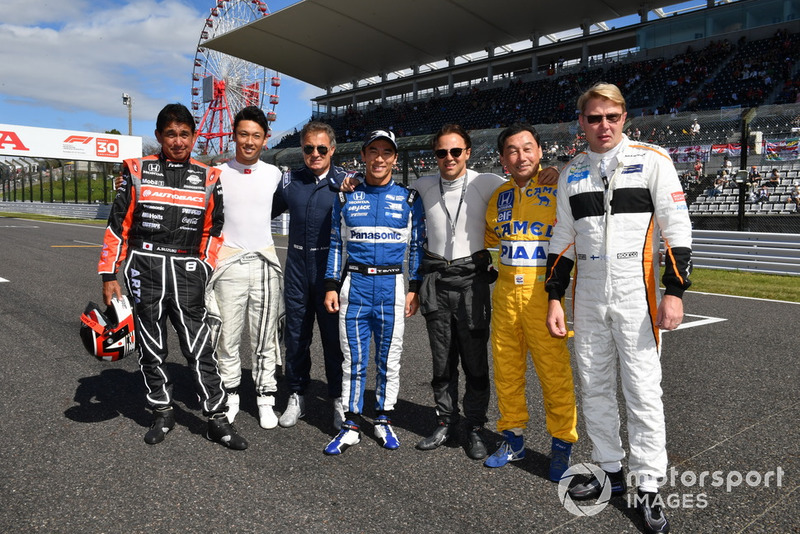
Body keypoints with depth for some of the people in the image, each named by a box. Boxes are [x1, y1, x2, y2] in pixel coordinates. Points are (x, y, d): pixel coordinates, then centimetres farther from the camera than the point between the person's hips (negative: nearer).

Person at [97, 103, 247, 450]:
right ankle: (162, 412, 27)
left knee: (200, 348, -2)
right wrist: (109, 275, 1)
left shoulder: (208, 179, 5)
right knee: (151, 346, 10)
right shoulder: (137, 172, 3)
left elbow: (213, 229, 13)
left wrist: (204, 269, 6)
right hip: (144, 271, 1)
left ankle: (217, 419, 8)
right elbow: (117, 226, 4)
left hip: (187, 273, 0)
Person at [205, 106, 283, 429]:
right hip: (229, 264, -1)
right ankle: (230, 396, 22)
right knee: (228, 338, 6)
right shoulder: (218, 174, 1)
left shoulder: (274, 174, 6)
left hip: (265, 263, 1)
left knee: (264, 339, 7)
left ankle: (265, 399, 18)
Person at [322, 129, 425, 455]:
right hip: (354, 285, 0)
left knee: (389, 358, 9)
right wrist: (331, 286, 3)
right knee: (353, 358, 5)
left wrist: (415, 289, 0)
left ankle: (384, 420, 25)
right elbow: (336, 244, 8)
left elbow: (418, 246, 6)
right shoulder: (346, 197, 7)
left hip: (391, 286, 0)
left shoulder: (409, 199, 5)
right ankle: (351, 425, 16)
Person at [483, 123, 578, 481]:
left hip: (544, 293, -5)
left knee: (554, 372, -1)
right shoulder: (499, 197, 12)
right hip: (505, 293, 5)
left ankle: (562, 443, 17)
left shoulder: (559, 189, -4)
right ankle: (513, 438, 28)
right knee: (506, 370, 11)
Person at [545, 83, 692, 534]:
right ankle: (611, 470, 27)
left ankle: (649, 488, 12)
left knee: (643, 391, -2)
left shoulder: (653, 160, -2)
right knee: (595, 387, 11)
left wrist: (675, 291, -12)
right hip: (587, 296, 5)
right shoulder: (571, 174, 11)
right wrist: (555, 298, 8)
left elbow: (678, 229, -5)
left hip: (636, 293, -4)